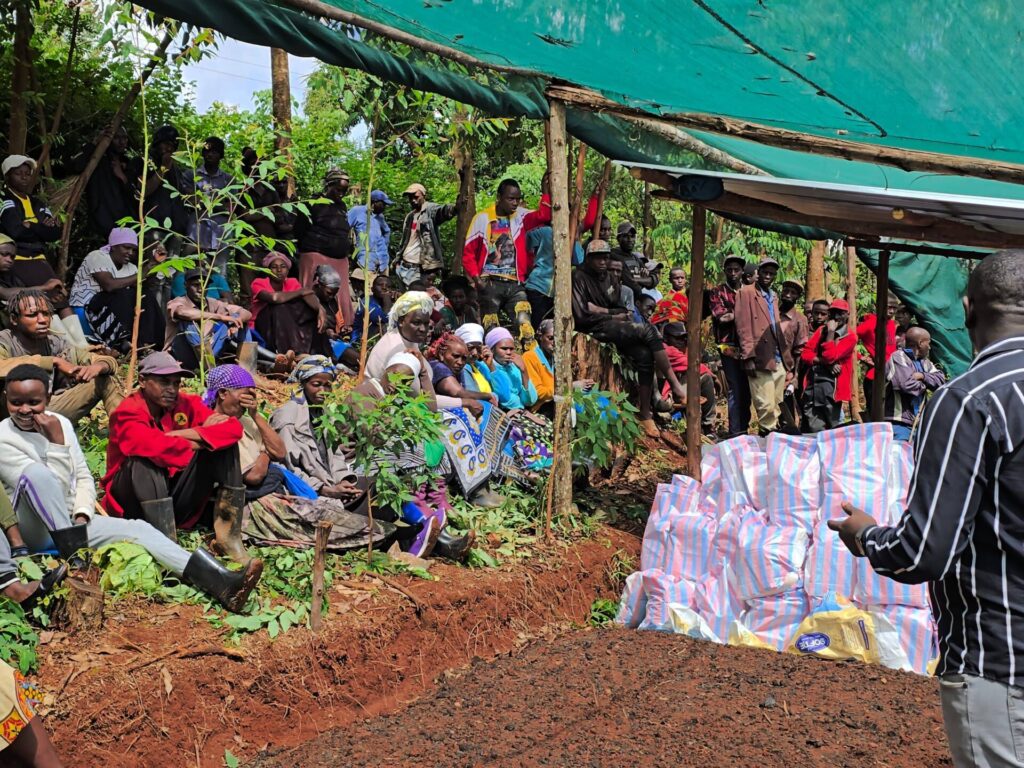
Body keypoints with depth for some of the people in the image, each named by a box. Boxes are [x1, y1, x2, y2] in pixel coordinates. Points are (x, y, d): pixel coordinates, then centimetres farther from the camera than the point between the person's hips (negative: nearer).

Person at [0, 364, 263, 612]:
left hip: (70, 521, 5)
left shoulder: (61, 423, 7)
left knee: (138, 528, -19)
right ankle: (74, 556, -31)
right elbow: (46, 484, -19)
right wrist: (57, 442, -21)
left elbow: (83, 477, 9)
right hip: (33, 527, -5)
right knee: (37, 471, -34)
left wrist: (81, 516, -7)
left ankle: (219, 582, -37)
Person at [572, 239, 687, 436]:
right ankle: (676, 386, -21)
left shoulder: (604, 277, 19)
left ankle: (645, 415, -15)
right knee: (649, 331, -25)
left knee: (644, 355, -20)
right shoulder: (579, 278, -4)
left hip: (611, 326, 7)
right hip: (595, 330, -7)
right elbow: (582, 317, -13)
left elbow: (621, 310, 15)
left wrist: (601, 311, -6)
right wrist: (613, 316, -7)